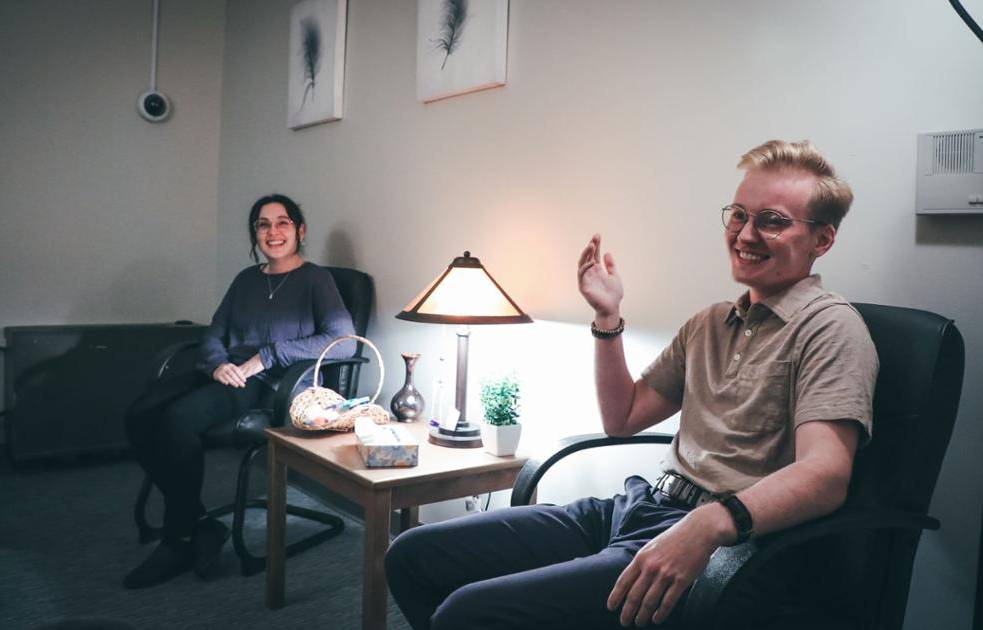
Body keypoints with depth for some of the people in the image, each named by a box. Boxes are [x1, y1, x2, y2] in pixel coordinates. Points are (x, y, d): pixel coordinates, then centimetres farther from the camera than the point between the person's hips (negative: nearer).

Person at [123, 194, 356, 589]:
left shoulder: (315, 279, 1)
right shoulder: (247, 279, 21)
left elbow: (344, 341, -14)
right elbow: (213, 335, 19)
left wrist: (267, 356, -16)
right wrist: (218, 363, -7)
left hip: (272, 386, -7)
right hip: (228, 376, 7)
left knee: (177, 418, -29)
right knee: (140, 416, -18)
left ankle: (180, 540, -11)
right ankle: (199, 524, -11)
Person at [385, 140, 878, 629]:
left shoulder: (829, 327, -5)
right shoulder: (710, 324, 19)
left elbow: (825, 474, -21)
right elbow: (622, 418, 22)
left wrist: (711, 522, -38)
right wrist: (607, 317, 12)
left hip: (712, 551, -8)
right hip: (636, 508, 8)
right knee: (413, 554, 3)